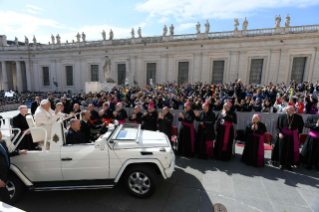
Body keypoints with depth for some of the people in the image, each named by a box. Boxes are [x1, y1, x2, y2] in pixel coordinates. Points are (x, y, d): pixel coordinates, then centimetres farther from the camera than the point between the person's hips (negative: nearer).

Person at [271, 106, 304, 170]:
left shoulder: (298, 117, -5)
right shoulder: (281, 117, -9)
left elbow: (301, 125, 15)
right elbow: (277, 126, -3)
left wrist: (299, 133, 11)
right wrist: (279, 133, -17)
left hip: (293, 137, 1)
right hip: (283, 135, -1)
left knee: (291, 151, 8)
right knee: (282, 150, 7)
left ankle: (288, 164, 25)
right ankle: (281, 164, 23)